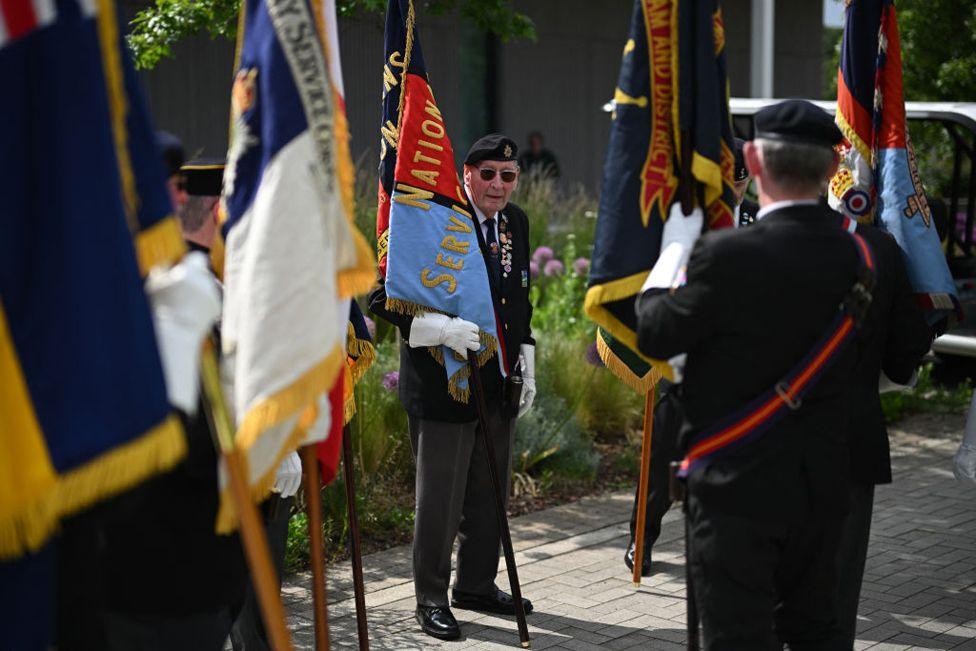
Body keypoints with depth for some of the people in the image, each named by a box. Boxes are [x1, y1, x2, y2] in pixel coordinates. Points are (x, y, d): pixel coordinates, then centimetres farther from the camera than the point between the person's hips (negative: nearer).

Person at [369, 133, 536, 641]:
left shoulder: (516, 223, 10)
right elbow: (383, 299, -19)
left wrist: (526, 360, 15)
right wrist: (443, 328, -30)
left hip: (499, 386, 7)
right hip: (442, 384, -7)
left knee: (490, 494, 17)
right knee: (440, 498, 0)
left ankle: (476, 584, 33)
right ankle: (431, 599, 13)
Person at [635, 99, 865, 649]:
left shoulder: (728, 254, -20)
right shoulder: (856, 254, -2)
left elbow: (655, 336, -10)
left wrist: (675, 247, 4)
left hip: (738, 485, -6)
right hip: (821, 487, 6)